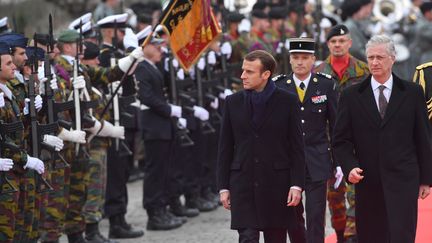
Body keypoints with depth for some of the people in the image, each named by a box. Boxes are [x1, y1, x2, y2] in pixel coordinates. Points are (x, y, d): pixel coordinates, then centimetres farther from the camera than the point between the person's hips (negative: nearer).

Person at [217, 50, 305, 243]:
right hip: (243, 184, 1)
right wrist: (223, 187, 4)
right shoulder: (233, 102, 5)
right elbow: (225, 148, 8)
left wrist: (296, 184, -7)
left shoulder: (287, 101, -1)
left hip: (277, 184, -1)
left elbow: (297, 147, 0)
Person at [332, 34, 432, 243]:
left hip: (403, 180, -2)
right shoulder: (351, 96, 6)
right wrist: (350, 167, -12)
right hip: (367, 182, 2)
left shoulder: (412, 93, 5)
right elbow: (341, 140, 5)